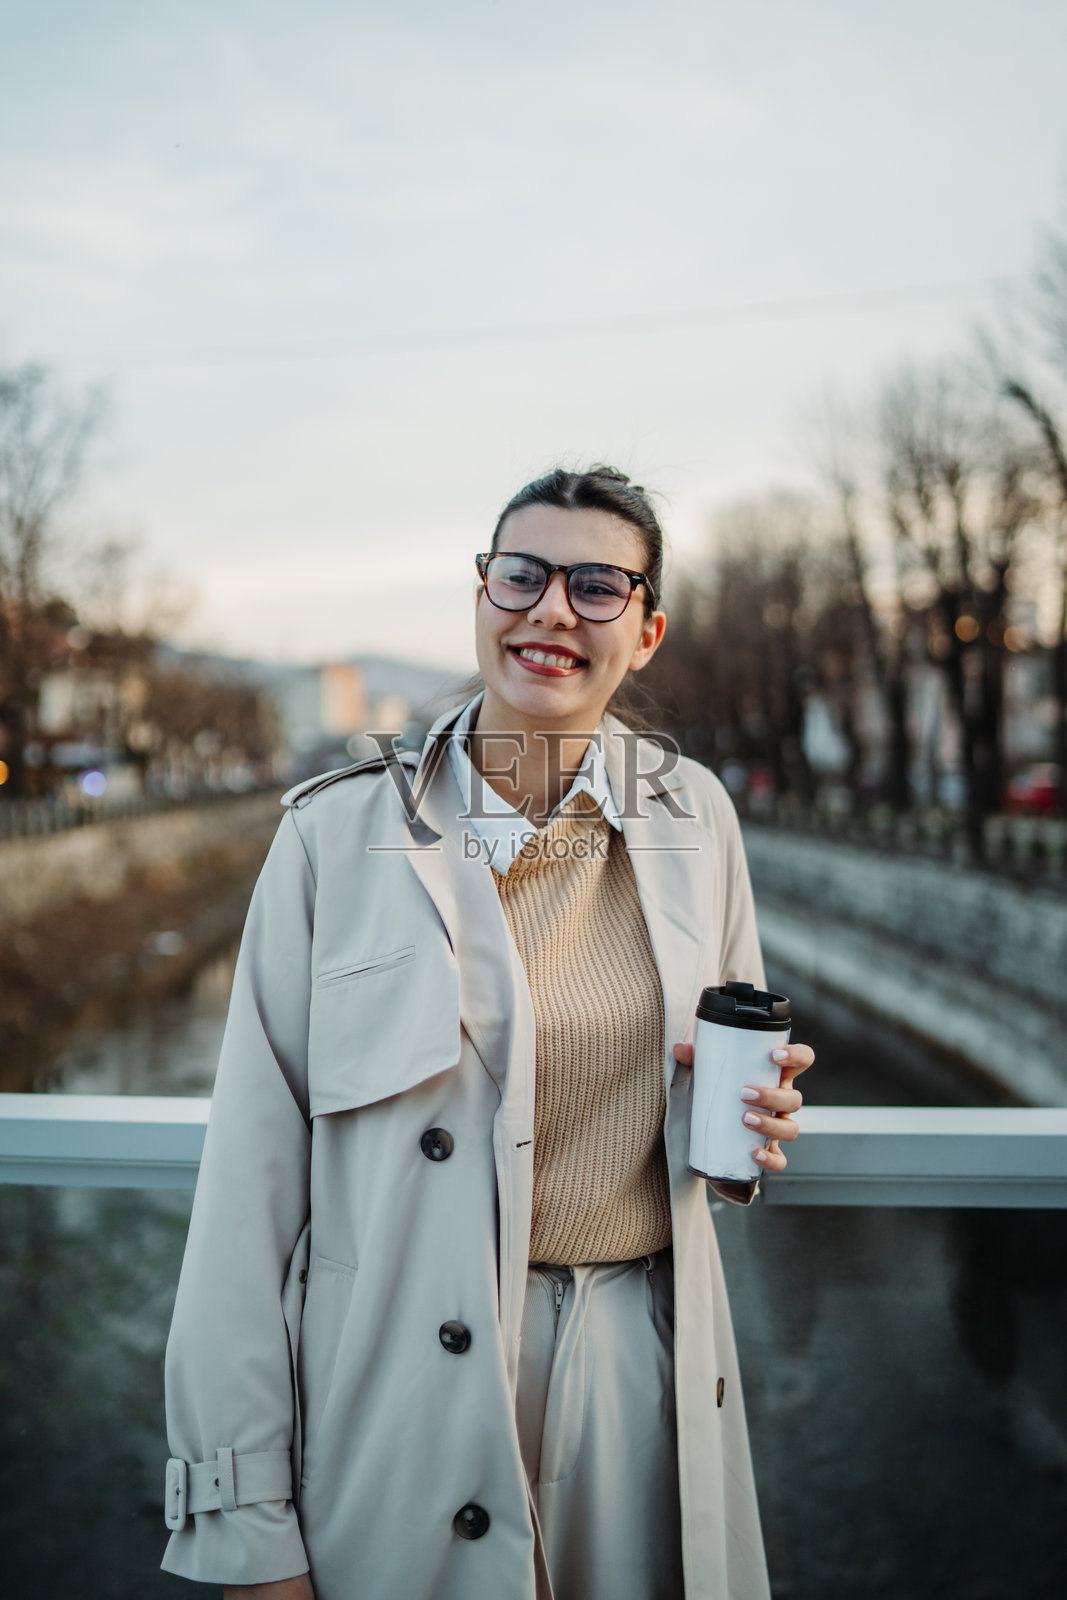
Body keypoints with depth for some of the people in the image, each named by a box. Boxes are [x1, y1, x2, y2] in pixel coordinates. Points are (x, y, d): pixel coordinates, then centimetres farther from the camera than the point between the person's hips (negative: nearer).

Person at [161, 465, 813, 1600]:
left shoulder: (694, 815, 0)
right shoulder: (340, 830, -11)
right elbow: (255, 1167, -10)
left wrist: (752, 1111, -9)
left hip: (643, 1373, 3)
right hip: (405, 1381, -3)